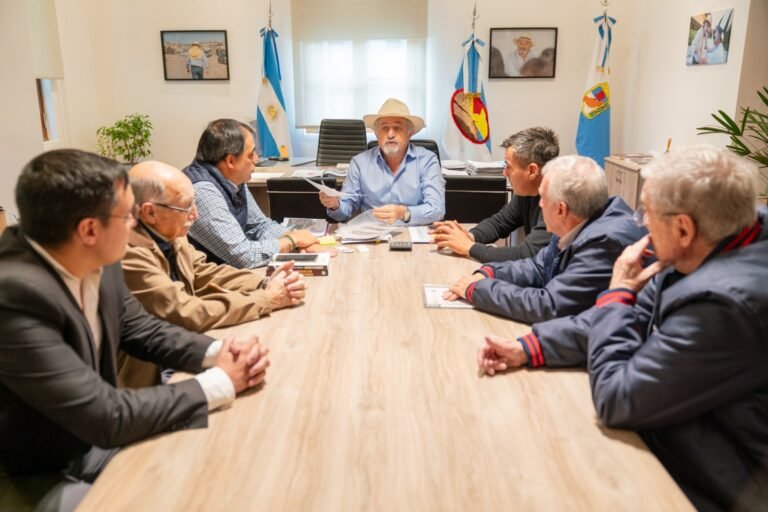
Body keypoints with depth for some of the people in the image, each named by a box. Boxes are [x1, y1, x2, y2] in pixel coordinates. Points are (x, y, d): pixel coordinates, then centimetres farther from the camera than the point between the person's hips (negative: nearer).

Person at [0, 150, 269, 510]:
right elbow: (106, 415, -31)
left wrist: (218, 353, -14)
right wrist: (222, 381, -22)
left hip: (93, 437, 7)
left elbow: (141, 330, 4)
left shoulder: (96, 262, -9)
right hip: (31, 476, -7)